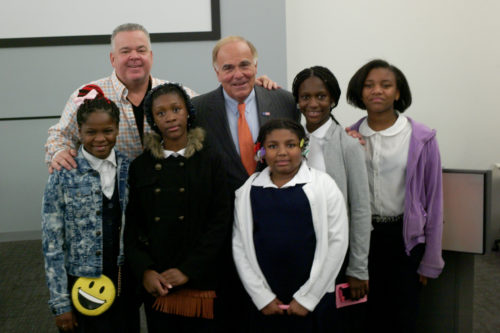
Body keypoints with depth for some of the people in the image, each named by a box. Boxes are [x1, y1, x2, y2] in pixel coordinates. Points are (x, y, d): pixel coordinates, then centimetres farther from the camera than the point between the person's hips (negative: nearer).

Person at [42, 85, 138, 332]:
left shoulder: (130, 170, -1)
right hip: (84, 288, -3)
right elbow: (52, 244, -8)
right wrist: (61, 303, -8)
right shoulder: (64, 176, -10)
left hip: (125, 283, 3)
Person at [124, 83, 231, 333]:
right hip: (155, 285, 2)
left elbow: (221, 221, -4)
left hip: (199, 282, -2)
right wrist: (145, 271, -8)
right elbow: (131, 225, 5)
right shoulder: (141, 166, 7)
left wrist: (188, 270, -10)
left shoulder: (209, 162, 1)